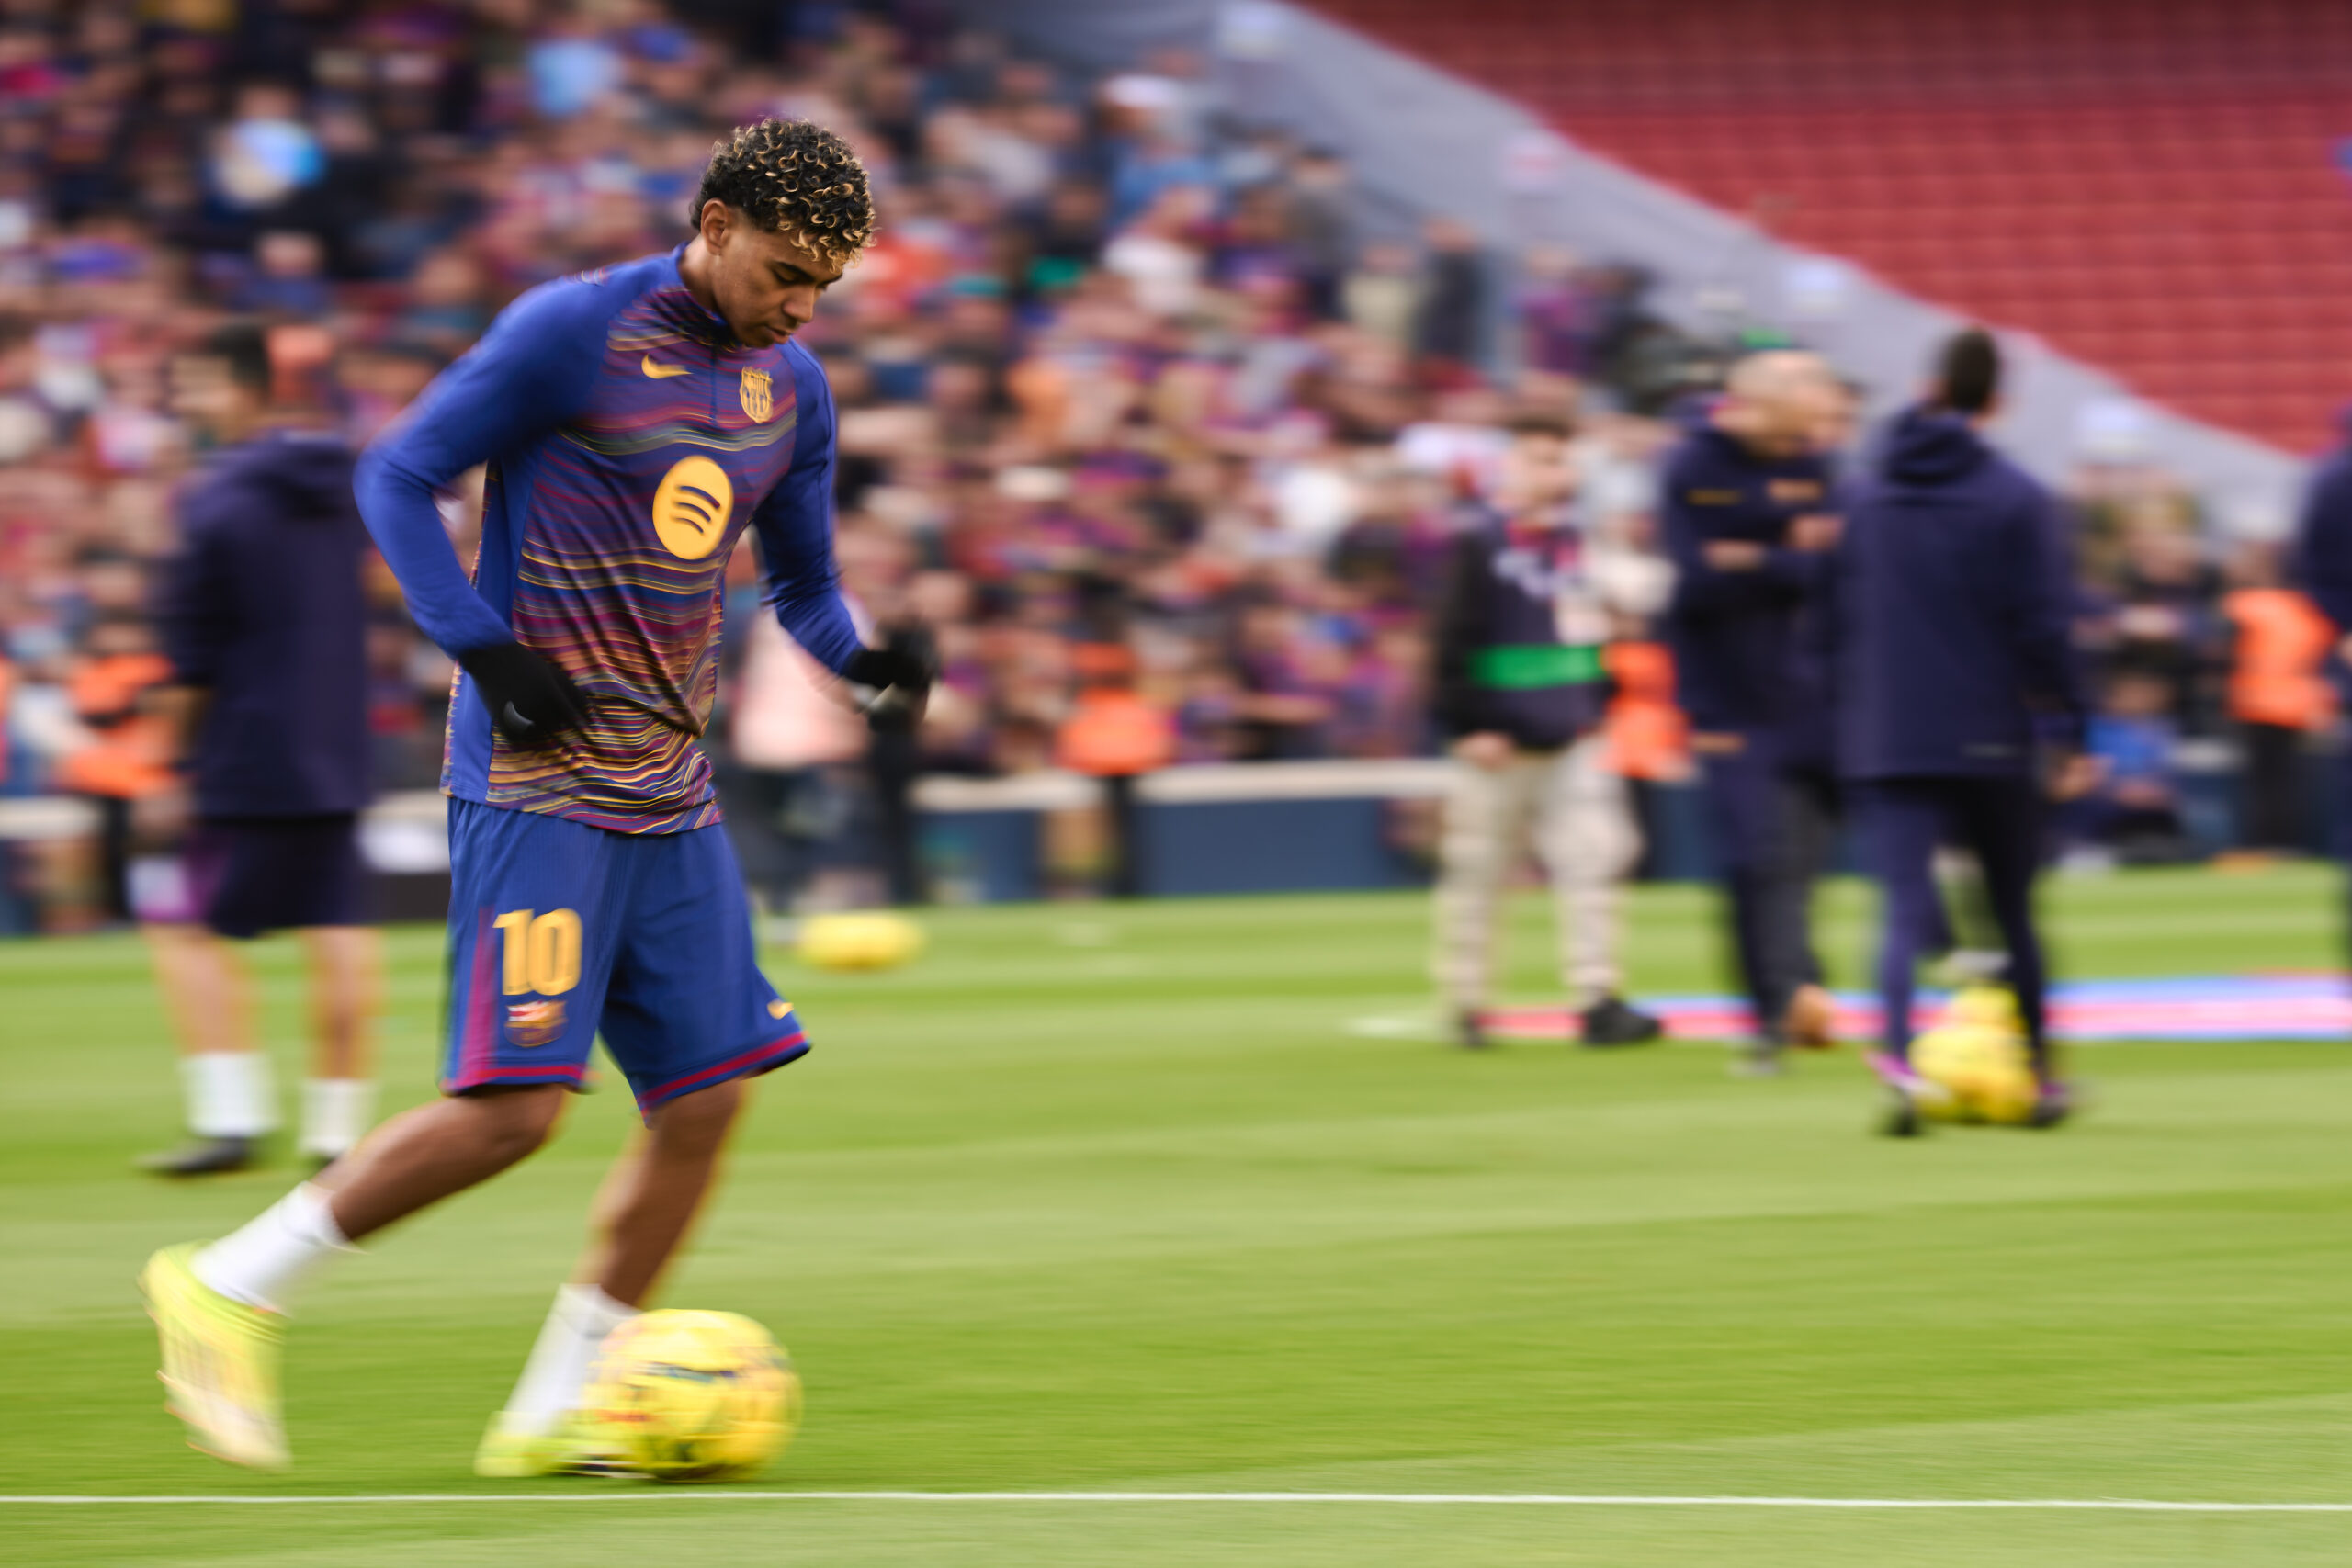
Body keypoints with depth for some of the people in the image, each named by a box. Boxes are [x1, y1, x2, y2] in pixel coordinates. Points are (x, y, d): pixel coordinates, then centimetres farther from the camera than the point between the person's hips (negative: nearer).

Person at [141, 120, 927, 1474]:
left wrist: (862, 659, 1)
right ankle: (233, 1288, 0)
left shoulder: (793, 392, 11)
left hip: (669, 789, 8)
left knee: (708, 1095, 0)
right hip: (539, 774, -8)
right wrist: (486, 650, -15)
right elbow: (399, 475, -5)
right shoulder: (576, 332, -10)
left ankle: (553, 1414, 9)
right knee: (514, 1105, -15)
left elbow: (803, 581, 22)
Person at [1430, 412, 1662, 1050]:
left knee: (1593, 858, -5)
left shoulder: (1570, 544, 13)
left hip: (1573, 742, 6)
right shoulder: (1478, 544, -7)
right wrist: (1468, 729, -14)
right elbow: (1453, 644, -10)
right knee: (1475, 874, 3)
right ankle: (1465, 1005, 13)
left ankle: (1597, 998, -7)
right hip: (1499, 746, -6)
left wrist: (1597, 711, 17)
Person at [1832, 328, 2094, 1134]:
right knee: (2013, 909, 14)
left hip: (1889, 742, 2)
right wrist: (2069, 731, -2)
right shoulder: (2017, 501, -6)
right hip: (1990, 737, -2)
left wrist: (1859, 717, 24)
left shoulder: (1871, 499, 8)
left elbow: (1843, 622, 14)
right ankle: (2042, 1078, 24)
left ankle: (1897, 1049, -34)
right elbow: (2044, 627, -9)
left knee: (1904, 907, -8)